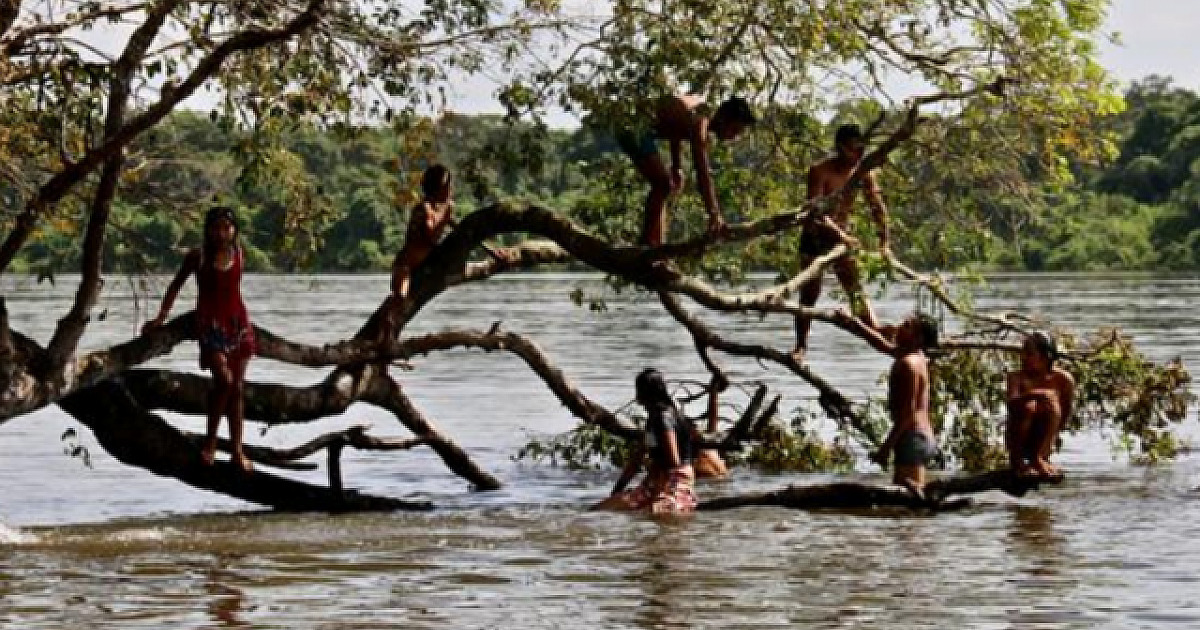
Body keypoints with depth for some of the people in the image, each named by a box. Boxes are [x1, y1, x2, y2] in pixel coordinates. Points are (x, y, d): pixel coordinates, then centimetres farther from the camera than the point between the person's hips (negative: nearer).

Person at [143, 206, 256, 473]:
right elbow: (176, 286, 5)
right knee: (224, 380, -20)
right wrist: (160, 318, 6)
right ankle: (210, 441, -4)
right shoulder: (198, 256, -5)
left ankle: (237, 451, 7)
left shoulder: (238, 253, 5)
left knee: (237, 386, 3)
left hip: (238, 323, 4)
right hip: (210, 324, -4)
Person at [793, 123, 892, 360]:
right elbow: (815, 212, -32)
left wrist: (884, 242, -14)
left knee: (857, 292, -2)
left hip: (842, 236, 4)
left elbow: (878, 208, -4)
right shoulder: (820, 171, -22)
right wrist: (841, 235, -42)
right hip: (815, 237, -4)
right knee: (810, 294, -4)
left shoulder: (864, 173, -8)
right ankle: (801, 346, 5)